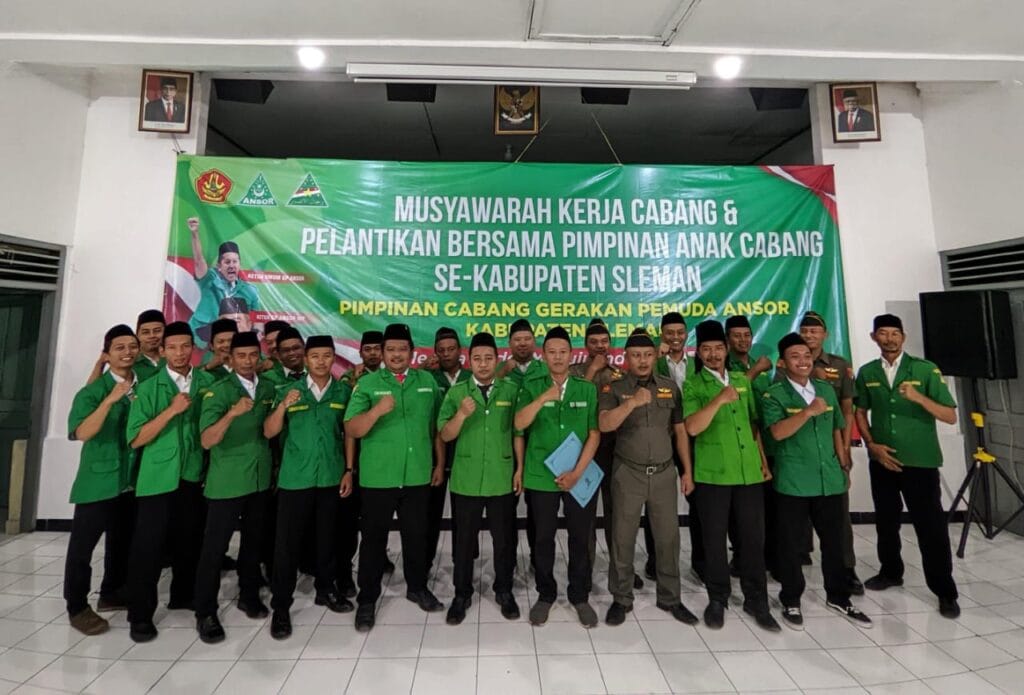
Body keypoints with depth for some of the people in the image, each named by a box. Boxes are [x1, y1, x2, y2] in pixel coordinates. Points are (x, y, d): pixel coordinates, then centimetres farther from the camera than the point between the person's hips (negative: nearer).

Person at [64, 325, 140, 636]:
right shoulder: (93, 390, -12)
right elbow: (83, 432, -25)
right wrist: (110, 400, -33)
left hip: (132, 481, 5)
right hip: (98, 481, -5)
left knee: (123, 541, 17)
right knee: (82, 545, 5)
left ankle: (111, 593, 35)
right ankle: (77, 608, 22)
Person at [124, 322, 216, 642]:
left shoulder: (208, 383, 2)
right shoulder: (149, 388, -4)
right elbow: (136, 439, -10)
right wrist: (172, 410, -19)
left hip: (195, 476, 3)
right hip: (158, 479, -2)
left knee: (189, 542, 16)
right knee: (148, 546, 3)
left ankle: (183, 595, 36)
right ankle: (140, 615, 21)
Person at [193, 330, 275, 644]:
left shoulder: (268, 389, 2)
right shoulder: (218, 391, -12)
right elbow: (206, 441, -22)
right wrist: (232, 413, -37)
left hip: (260, 479, 5)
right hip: (226, 482, -4)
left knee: (253, 540, 16)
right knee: (215, 546, 5)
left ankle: (249, 596, 33)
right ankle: (205, 613, 21)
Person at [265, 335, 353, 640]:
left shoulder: (344, 392, 0)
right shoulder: (288, 391, -1)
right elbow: (269, 432, -4)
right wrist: (283, 406, -20)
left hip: (331, 476, 1)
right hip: (294, 477, -1)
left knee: (326, 537, 15)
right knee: (287, 542, 5)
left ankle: (325, 589, 35)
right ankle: (280, 606, 21)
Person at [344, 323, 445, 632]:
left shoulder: (427, 382, 3)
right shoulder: (367, 383, -5)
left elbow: (437, 427, 7)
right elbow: (352, 430, -12)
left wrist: (440, 463, 6)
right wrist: (377, 410, -29)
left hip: (418, 476, 3)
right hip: (378, 477, -2)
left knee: (416, 535, 18)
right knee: (374, 538, 12)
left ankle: (417, 588, 38)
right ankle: (367, 600, 30)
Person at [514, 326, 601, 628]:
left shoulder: (587, 389, 0)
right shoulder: (532, 386, -2)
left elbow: (595, 434, -2)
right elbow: (519, 425, -14)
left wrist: (577, 472, -10)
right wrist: (543, 399, -27)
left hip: (580, 475, 1)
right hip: (540, 476, 0)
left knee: (581, 538, 12)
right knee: (543, 538, 12)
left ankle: (580, 596, 32)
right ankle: (545, 595, 32)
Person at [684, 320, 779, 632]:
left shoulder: (742, 380, 11)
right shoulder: (693, 386, -5)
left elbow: (754, 424, 17)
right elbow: (692, 427, -19)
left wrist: (763, 460, 10)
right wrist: (719, 400, -27)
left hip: (750, 472, 4)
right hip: (712, 474, -4)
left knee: (753, 537, 10)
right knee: (715, 539, 7)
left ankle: (756, 600, 27)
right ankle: (717, 599, 25)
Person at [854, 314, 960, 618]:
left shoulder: (926, 370, -7)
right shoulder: (867, 373, 2)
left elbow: (951, 417, -9)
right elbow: (860, 412, 9)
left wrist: (919, 398, -26)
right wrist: (872, 445, -4)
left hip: (921, 462, -3)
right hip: (882, 461, 3)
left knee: (931, 527, 2)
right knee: (886, 521, 15)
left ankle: (945, 592, 19)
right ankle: (890, 572, 34)